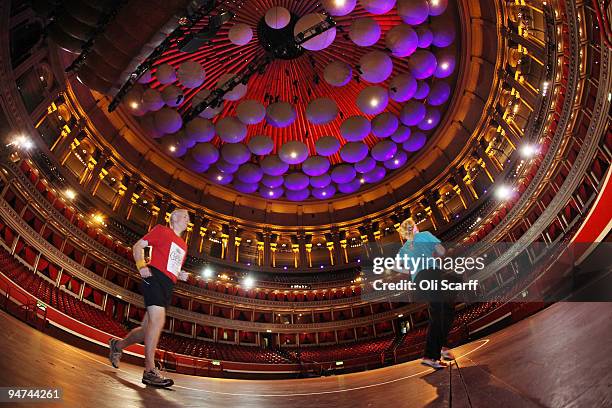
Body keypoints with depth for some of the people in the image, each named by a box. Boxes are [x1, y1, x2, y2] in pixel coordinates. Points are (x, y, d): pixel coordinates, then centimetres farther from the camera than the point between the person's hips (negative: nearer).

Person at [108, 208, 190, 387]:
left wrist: (180, 275, 12)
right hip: (154, 278, -8)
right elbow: (138, 246, 3)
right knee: (158, 320, -21)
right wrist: (141, 265, -15)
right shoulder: (162, 230, 7)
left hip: (167, 287, 8)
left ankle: (118, 345, 32)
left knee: (148, 328, 8)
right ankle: (150, 371, -21)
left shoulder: (183, 245, 28)